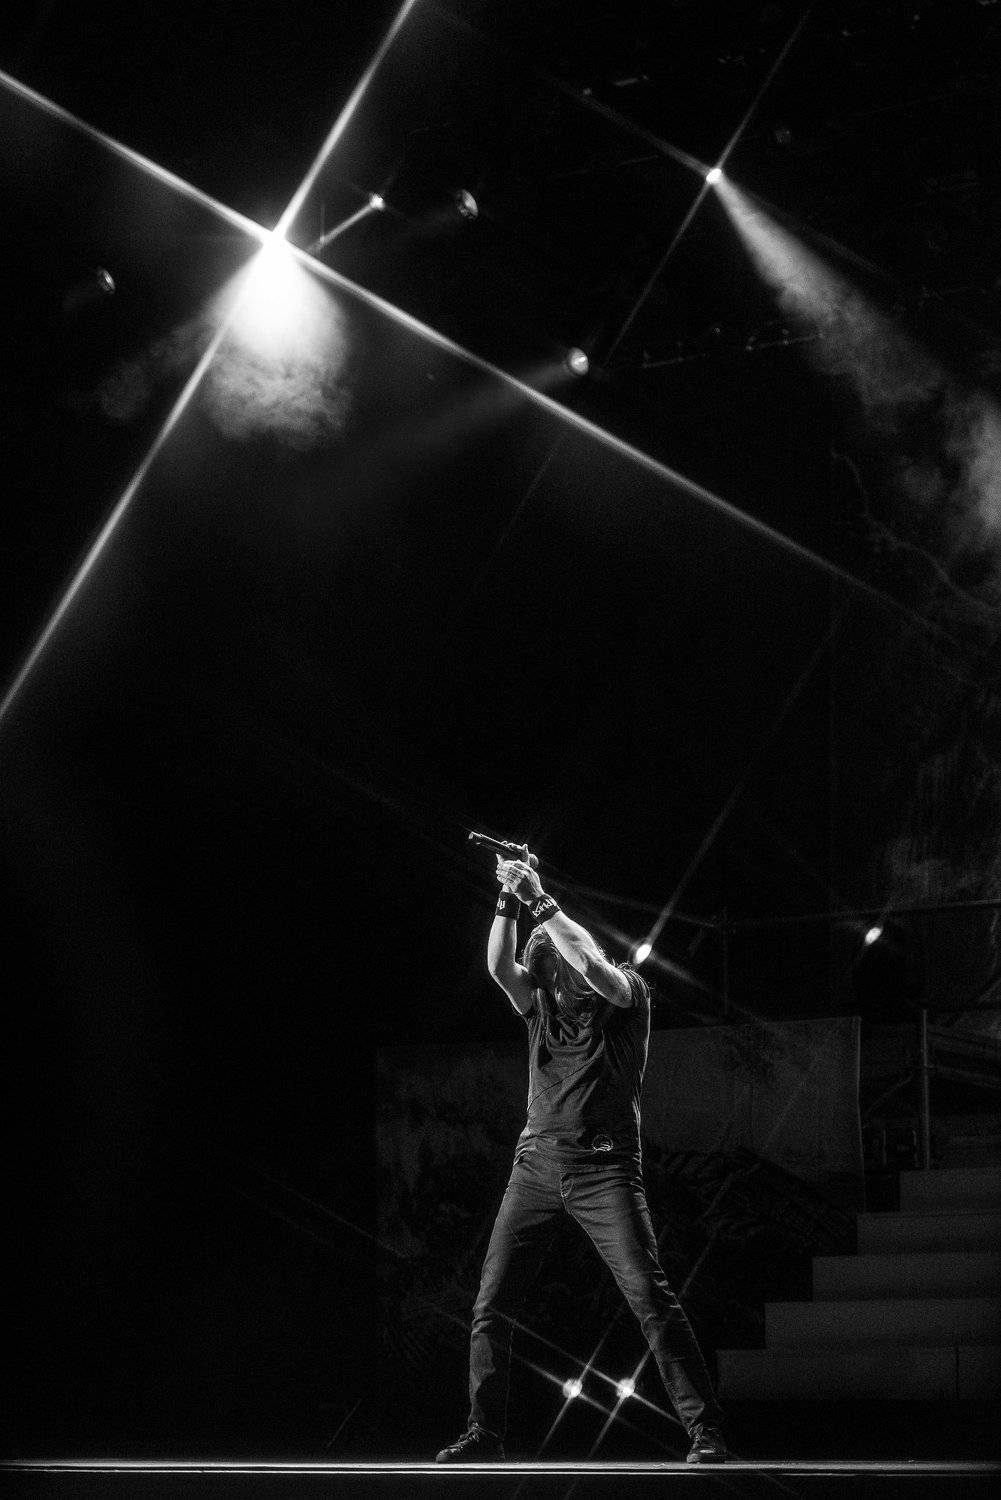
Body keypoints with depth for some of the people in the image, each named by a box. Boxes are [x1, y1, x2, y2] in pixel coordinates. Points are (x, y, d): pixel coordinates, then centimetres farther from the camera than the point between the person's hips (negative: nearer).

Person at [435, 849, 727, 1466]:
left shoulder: (626, 994, 3)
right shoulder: (541, 1004, 16)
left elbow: (591, 963, -17)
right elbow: (499, 966, -1)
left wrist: (539, 900, -15)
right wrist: (509, 900, -11)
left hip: (604, 1166, -5)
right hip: (537, 1162, 5)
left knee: (650, 1295, -14)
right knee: (491, 1304, 0)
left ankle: (706, 1432, -12)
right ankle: (485, 1433, 8)